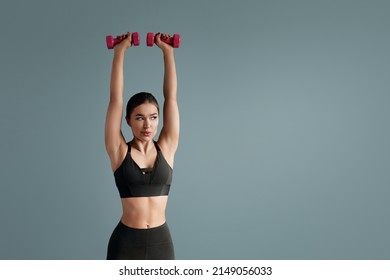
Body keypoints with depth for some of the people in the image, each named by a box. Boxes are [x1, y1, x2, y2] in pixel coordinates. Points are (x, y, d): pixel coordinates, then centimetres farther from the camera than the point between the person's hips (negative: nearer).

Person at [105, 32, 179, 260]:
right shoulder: (119, 150, -4)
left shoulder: (166, 148, 1)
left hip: (161, 242, 2)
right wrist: (120, 52, -7)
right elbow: (116, 99, -8)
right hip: (126, 242, -2)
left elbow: (171, 97, -2)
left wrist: (168, 51, -2)